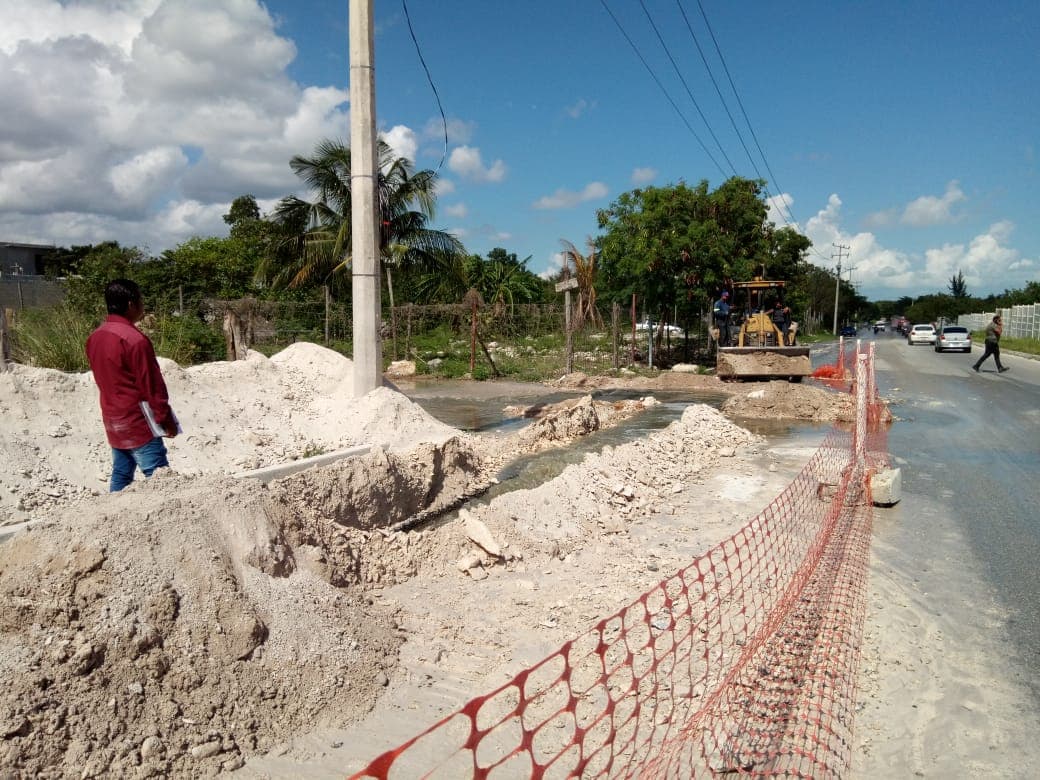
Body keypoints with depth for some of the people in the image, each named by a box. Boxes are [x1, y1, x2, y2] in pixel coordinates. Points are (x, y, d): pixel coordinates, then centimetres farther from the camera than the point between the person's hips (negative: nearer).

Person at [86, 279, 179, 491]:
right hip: (138, 424, -9)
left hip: (113, 422, 9)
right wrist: (166, 420, -8)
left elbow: (104, 379, 15)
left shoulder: (95, 338, 7)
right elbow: (152, 386, -16)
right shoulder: (134, 339, -20)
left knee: (120, 476, 14)